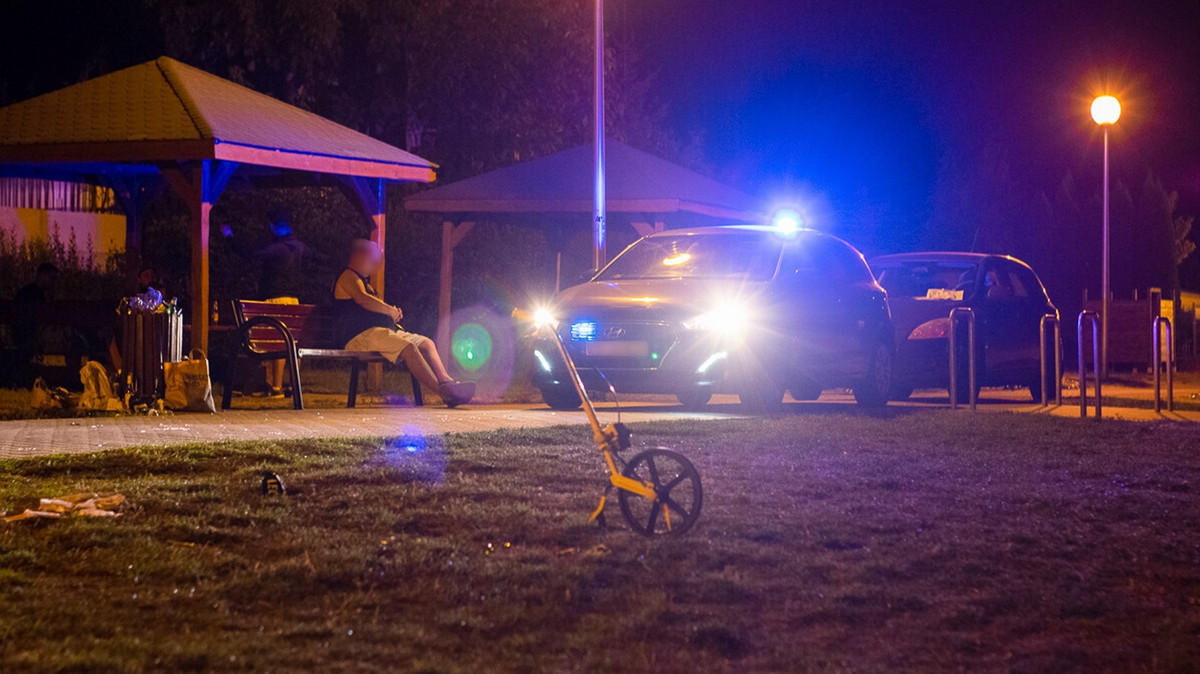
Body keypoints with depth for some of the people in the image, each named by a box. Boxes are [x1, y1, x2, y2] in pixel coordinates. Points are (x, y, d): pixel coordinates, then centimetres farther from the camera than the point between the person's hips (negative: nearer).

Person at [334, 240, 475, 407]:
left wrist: (393, 312, 14)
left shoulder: (364, 280, 32)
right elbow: (362, 298, -19)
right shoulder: (348, 277, 0)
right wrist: (391, 311, -8)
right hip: (363, 335, -11)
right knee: (408, 347, -30)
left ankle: (447, 381, -17)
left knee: (426, 343, 1)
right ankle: (442, 390, -38)